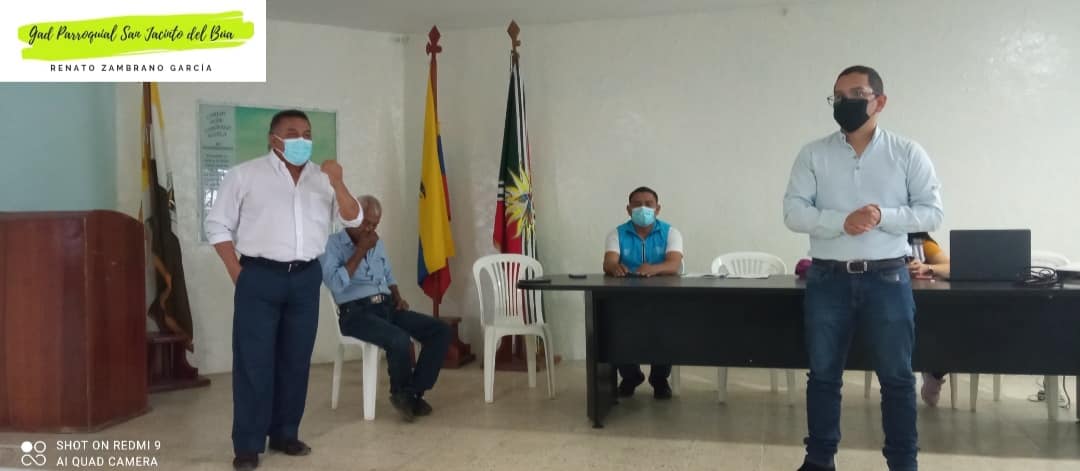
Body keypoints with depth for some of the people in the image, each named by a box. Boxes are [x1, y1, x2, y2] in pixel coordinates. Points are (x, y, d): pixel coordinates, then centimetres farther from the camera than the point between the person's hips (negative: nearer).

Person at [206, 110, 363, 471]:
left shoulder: (322, 178, 9)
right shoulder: (245, 175, -1)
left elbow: (353, 219, 4)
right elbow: (217, 225, 2)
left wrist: (337, 184, -13)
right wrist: (237, 272, -5)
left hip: (305, 278, 4)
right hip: (260, 277, -4)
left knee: (295, 360, 9)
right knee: (253, 361, -3)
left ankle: (285, 434, 22)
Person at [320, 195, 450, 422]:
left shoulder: (377, 244, 19)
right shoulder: (331, 244, -3)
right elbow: (336, 285, -17)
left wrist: (398, 298, 8)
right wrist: (360, 251, -13)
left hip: (387, 307, 7)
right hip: (356, 312, -7)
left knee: (441, 330, -11)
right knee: (400, 339, -35)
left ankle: (414, 391, -9)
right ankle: (400, 393, -6)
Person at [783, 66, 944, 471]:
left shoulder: (907, 153, 2)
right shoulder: (813, 154, 3)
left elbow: (932, 212, 0)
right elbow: (793, 212, -4)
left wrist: (883, 216, -17)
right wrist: (842, 221, -20)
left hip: (887, 278, -1)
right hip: (828, 278, 1)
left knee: (896, 376, 6)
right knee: (823, 374, 10)